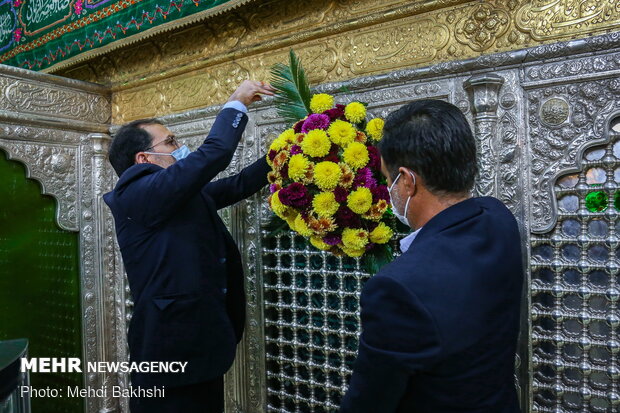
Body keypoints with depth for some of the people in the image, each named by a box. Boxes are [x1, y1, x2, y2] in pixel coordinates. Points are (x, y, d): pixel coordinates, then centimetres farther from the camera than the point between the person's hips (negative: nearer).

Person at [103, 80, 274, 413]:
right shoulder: (137, 194, -18)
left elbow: (238, 185, 13)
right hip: (172, 350, -9)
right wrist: (237, 103, -10)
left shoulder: (180, 198, 9)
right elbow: (212, 155, -25)